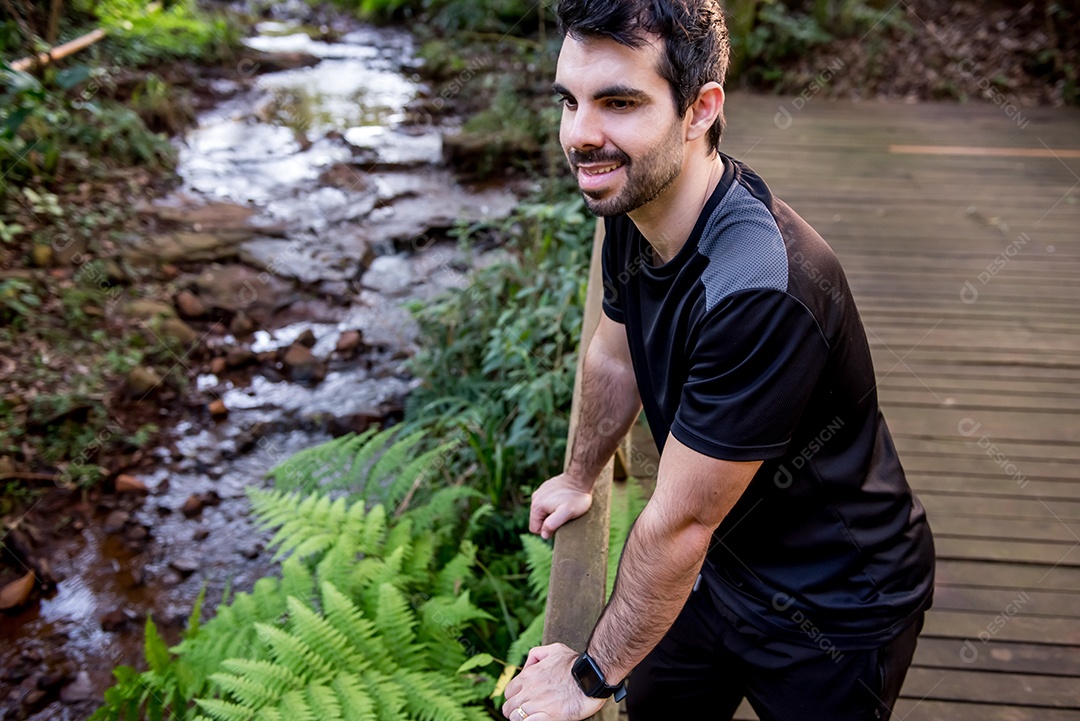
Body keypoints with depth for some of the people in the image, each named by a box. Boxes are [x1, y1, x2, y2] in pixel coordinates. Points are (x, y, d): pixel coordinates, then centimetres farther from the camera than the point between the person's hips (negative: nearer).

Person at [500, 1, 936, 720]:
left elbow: (677, 525, -28)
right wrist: (580, 479, 21)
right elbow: (615, 358, 7)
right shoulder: (635, 202, -12)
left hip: (834, 609, -6)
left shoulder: (757, 289, -38)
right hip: (724, 558, 7)